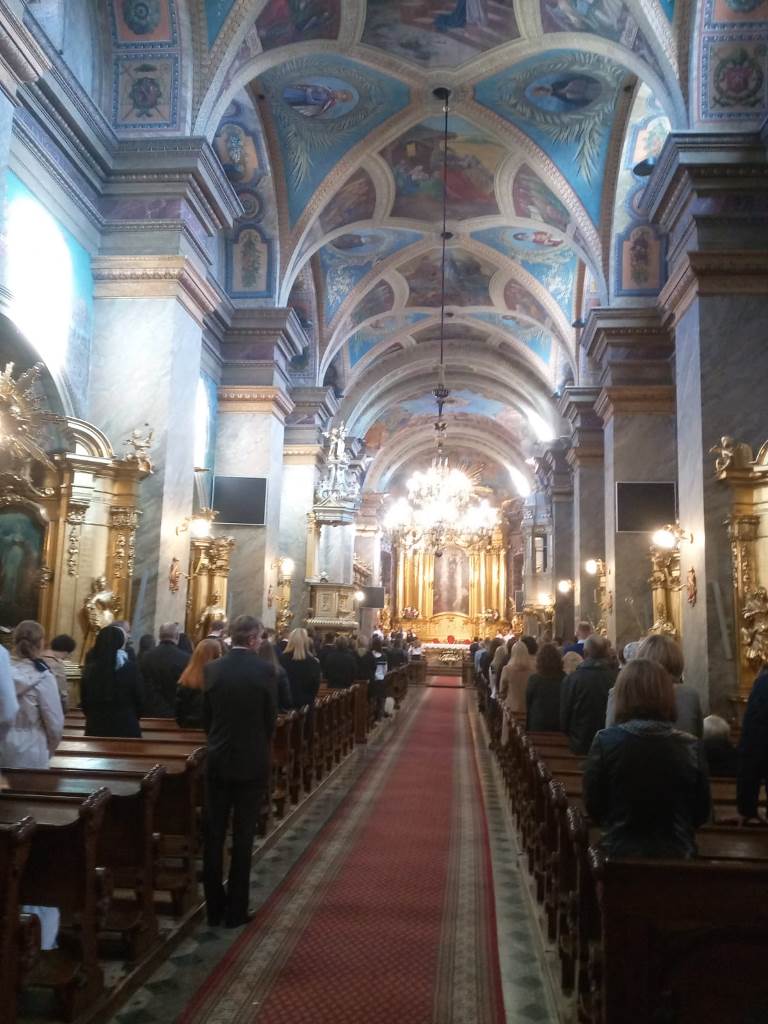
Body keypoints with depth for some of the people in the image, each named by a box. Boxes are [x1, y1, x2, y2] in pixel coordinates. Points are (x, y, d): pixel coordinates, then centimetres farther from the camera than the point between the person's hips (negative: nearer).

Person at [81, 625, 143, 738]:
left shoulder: (89, 668, 0)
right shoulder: (129, 667, -8)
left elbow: (84, 700, 7)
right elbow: (137, 698, -1)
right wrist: (134, 717, 17)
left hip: (95, 726, 3)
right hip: (125, 726, -3)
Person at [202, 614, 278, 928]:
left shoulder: (211, 669, -3)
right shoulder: (264, 670, -12)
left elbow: (206, 716, 3)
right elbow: (271, 718, -6)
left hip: (217, 761, 3)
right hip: (252, 762, -3)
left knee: (213, 836, 12)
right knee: (242, 838, 7)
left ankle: (214, 908, 21)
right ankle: (235, 910, 14)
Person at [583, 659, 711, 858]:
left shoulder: (605, 742, -15)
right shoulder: (690, 747, -11)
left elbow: (593, 806, -5)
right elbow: (701, 813, 1)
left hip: (619, 854, -1)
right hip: (677, 855, 1)